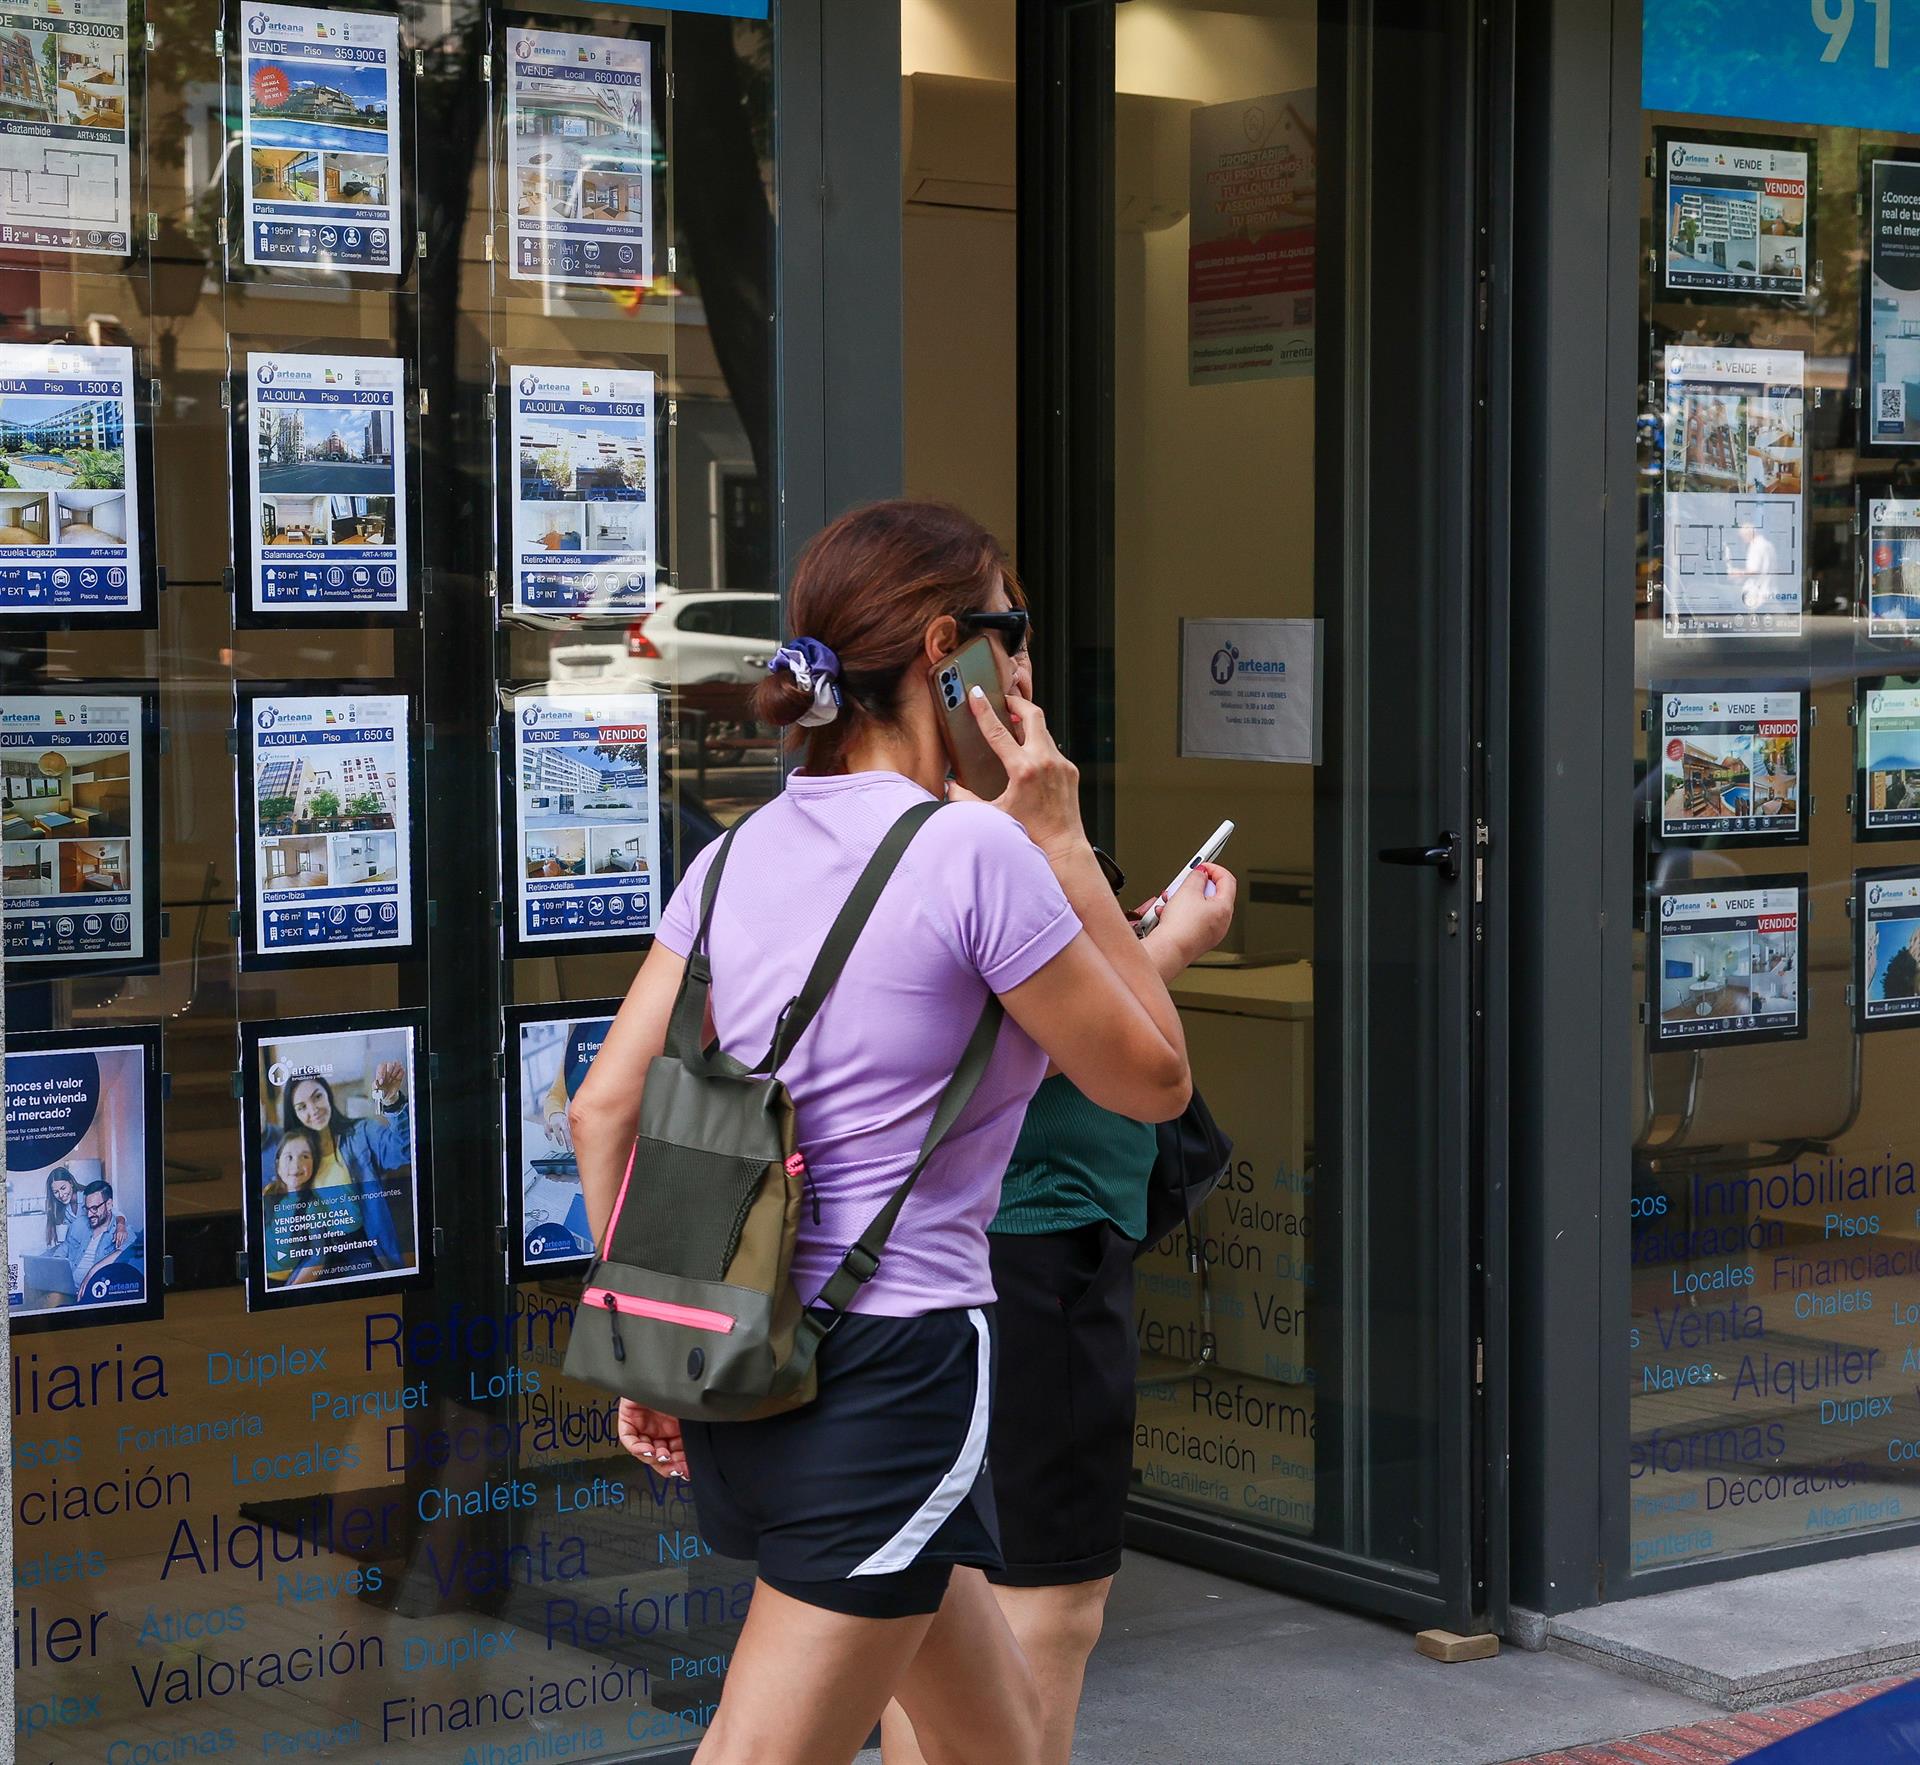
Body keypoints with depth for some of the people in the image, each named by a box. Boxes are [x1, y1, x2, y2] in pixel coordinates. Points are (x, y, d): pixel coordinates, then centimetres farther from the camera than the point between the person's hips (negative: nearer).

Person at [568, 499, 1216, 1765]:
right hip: (890, 1369, -8)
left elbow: (604, 1108, 6)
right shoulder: (977, 851, -13)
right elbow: (1153, 1081, -3)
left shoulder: (743, 853, 7)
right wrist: (1067, 850, 0)